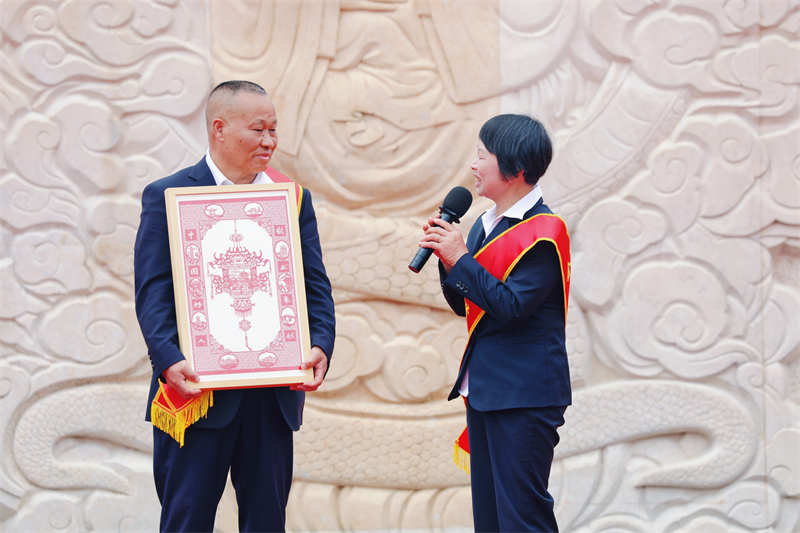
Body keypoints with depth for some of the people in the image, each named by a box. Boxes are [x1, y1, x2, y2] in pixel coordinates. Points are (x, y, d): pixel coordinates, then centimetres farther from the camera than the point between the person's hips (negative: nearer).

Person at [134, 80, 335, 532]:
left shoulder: (293, 199, 13)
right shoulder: (166, 198, 1)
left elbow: (316, 286, 8)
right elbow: (153, 292, -7)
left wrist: (321, 345, -11)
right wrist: (169, 359, -22)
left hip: (274, 393, 4)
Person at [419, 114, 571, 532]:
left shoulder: (543, 232, -13)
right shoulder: (485, 225, 14)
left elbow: (510, 306, -21)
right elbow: (465, 305, 16)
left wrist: (460, 259, -18)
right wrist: (445, 258, 1)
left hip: (525, 395, -9)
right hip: (483, 388, 9)